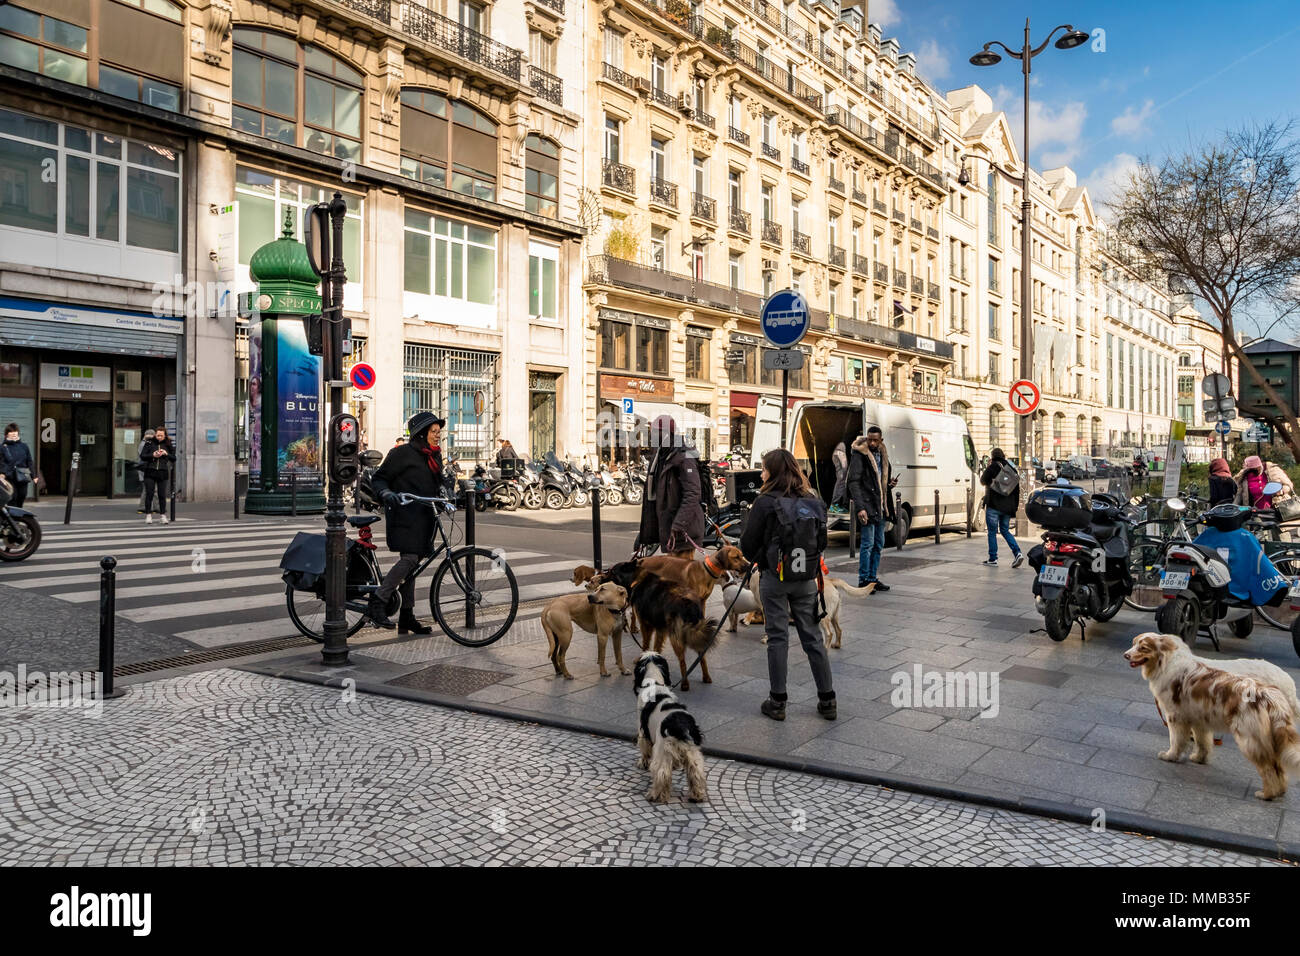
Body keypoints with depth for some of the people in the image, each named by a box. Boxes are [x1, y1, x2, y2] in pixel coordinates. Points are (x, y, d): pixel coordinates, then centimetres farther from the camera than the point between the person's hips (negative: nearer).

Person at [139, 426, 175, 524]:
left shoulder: (168, 444, 6)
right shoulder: (149, 443, 2)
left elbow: (174, 459, 8)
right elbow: (142, 456, 1)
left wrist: (166, 454, -9)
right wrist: (153, 455, -13)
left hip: (162, 473, 1)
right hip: (150, 472, -1)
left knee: (162, 495, 2)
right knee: (149, 494, 1)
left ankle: (163, 515, 8)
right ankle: (148, 515, 9)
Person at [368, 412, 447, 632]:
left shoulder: (435, 456, 17)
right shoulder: (402, 453, -6)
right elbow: (378, 479, -6)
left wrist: (443, 489, 7)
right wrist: (386, 493, -25)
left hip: (423, 517, 8)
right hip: (404, 515, -8)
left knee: (412, 564, 9)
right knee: (409, 559, -21)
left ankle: (407, 616, 14)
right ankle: (376, 603, -13)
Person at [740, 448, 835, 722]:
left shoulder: (765, 502, -12)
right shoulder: (813, 502, 2)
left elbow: (748, 544, -6)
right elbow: (822, 542, 10)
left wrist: (757, 558, 14)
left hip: (774, 578, -4)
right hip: (807, 579, 4)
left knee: (777, 637, 4)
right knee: (812, 636, 11)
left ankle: (777, 701, 10)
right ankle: (827, 700, 15)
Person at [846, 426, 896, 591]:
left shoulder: (882, 455, 14)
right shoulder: (860, 455, -9)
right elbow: (853, 483, -16)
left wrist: (891, 483, 3)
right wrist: (859, 507, -24)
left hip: (880, 507, 8)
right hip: (867, 505, -8)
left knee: (878, 544, 12)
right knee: (868, 543, -7)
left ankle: (873, 577, 22)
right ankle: (863, 580, 1)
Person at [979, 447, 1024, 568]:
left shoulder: (992, 467, -9)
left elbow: (983, 481, 1)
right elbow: (1017, 489, 9)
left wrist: (987, 468, 13)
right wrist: (1015, 506, 12)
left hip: (994, 505, -5)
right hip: (1008, 507, 6)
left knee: (992, 532, 3)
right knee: (1005, 531, 16)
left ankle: (993, 559, 4)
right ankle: (1018, 553, -1)